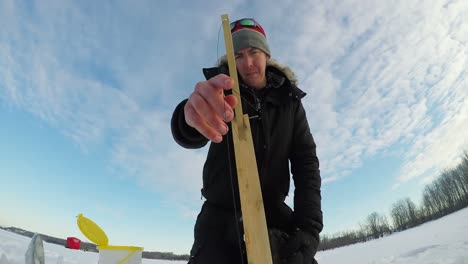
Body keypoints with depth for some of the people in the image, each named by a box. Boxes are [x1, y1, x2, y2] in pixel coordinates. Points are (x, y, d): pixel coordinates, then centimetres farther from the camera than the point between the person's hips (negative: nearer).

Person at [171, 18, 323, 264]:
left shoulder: (289, 101, 1)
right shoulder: (220, 91, -5)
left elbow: (306, 163, -3)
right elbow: (189, 137, -25)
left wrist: (309, 226, -17)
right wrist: (192, 117, -50)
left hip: (273, 213, 2)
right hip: (221, 215, -1)